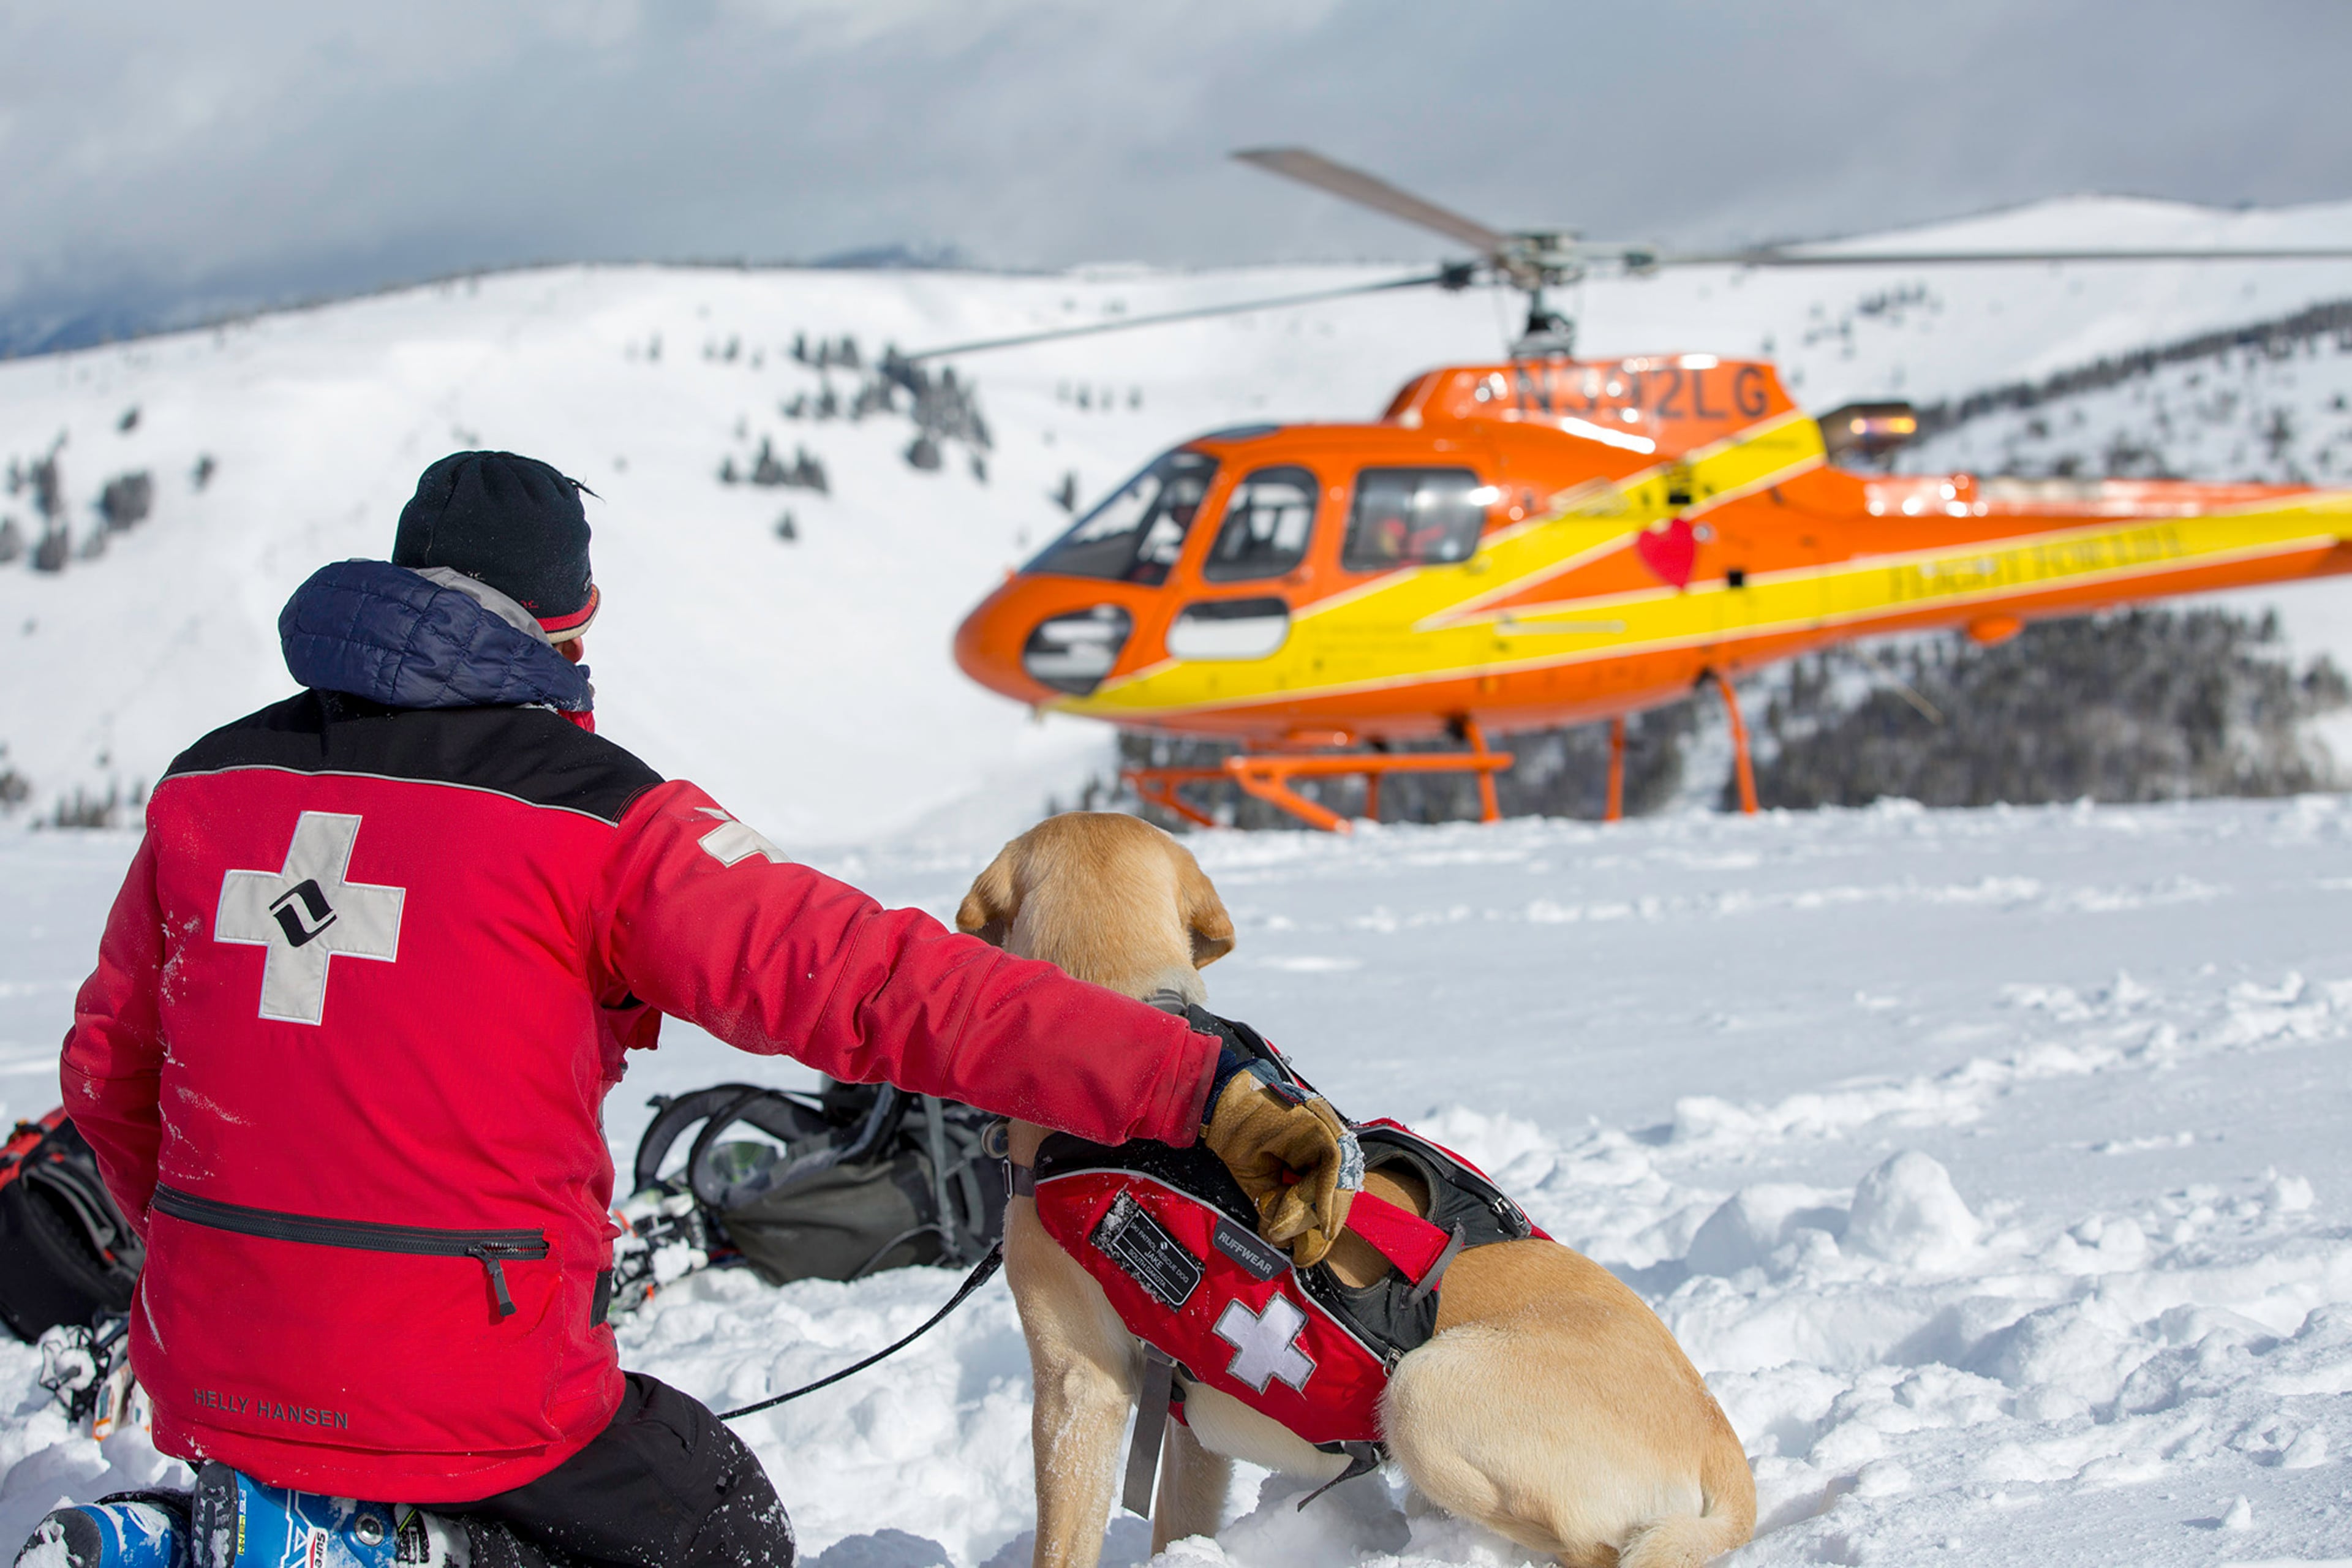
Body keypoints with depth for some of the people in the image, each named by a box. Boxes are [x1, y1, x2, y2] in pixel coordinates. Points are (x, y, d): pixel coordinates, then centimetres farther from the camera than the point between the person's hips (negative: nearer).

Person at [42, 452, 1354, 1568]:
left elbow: (110, 1068, 18)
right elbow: (877, 985, -18)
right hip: (467, 1397, -6)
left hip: (211, 1385, 6)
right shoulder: (594, 820, -9)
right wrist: (1206, 1086, -20)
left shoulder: (209, 783, 8)